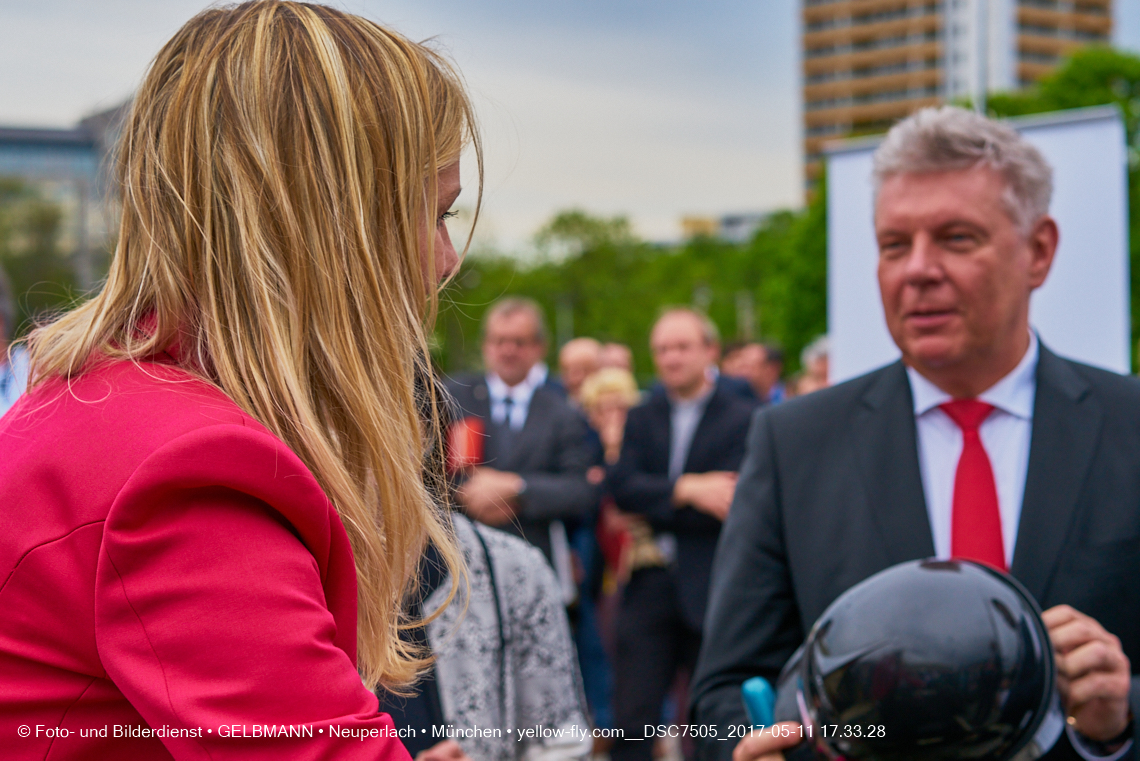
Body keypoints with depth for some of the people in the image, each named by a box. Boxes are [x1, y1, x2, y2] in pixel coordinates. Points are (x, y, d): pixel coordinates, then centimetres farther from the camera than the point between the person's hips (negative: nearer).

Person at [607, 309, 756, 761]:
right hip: (650, 587, 3)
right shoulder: (641, 419, 13)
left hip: (712, 590, -3)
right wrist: (685, 489, -18)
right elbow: (622, 486, -3)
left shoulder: (743, 419, 0)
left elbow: (729, 502, -12)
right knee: (631, 721, -1)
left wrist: (652, 504, -8)